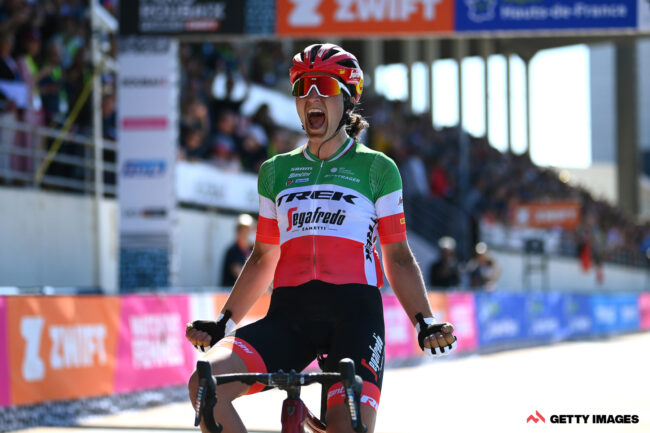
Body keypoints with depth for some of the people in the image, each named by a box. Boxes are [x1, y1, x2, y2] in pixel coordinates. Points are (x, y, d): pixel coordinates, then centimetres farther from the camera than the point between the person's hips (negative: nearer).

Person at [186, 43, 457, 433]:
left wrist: (425, 323, -2)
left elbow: (398, 258, 11)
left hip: (353, 312, -3)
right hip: (289, 313, 3)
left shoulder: (376, 168, 10)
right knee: (205, 383, -23)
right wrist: (222, 323, 17)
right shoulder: (277, 171, 19)